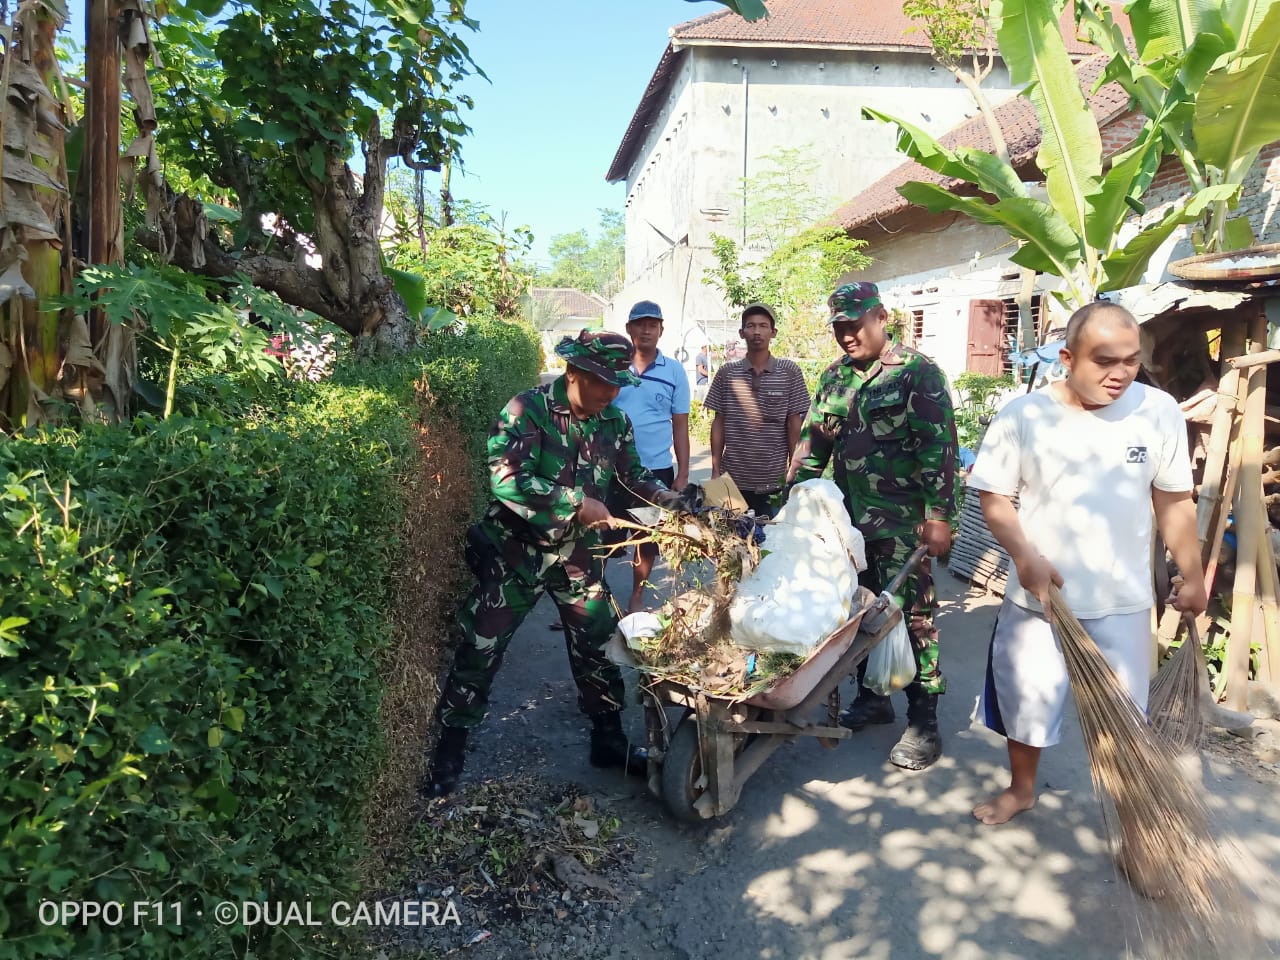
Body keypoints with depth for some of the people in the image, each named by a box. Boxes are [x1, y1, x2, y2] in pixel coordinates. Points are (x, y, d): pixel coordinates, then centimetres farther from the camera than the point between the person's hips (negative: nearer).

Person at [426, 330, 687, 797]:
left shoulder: (614, 420, 0)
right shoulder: (528, 410, -18)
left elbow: (634, 473, 14)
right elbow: (507, 480, -28)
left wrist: (672, 500, -2)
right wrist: (576, 504, -28)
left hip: (578, 555, 5)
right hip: (516, 551, -4)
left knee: (598, 647, 10)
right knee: (479, 651, 1)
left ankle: (608, 740, 30)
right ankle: (448, 754, 18)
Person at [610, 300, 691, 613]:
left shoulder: (674, 372, 2)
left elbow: (680, 426, 4)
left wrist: (683, 474, 1)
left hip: (657, 470, 1)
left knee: (647, 540, 11)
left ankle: (636, 600, 27)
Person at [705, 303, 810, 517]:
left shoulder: (790, 373, 0)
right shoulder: (726, 373, 3)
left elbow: (795, 426, 1)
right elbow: (719, 423, 6)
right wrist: (715, 470, 3)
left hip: (774, 482, -1)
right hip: (733, 480, 1)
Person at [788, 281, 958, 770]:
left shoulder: (916, 371, -7)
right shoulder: (834, 377, 12)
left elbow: (938, 446, -11)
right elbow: (812, 441, 16)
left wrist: (938, 515, -15)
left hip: (902, 524, -6)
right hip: (850, 519, 6)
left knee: (911, 616, -2)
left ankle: (924, 722, 9)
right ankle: (871, 697, 31)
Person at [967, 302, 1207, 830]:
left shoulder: (1159, 411, -8)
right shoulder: (1022, 416, -12)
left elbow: (1174, 501, 3)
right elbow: (994, 496, -7)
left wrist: (1192, 576, 8)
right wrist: (1025, 557, -20)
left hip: (1122, 599, 1)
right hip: (1038, 593, 0)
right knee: (1026, 697, 14)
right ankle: (1021, 788, 37)